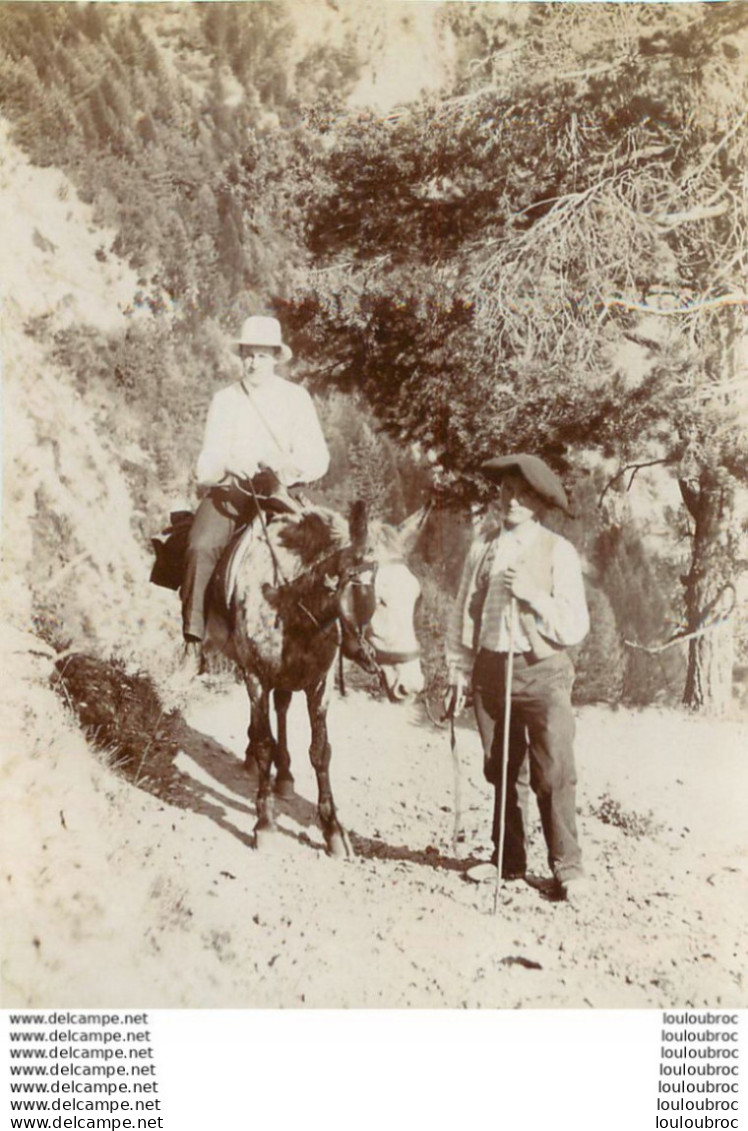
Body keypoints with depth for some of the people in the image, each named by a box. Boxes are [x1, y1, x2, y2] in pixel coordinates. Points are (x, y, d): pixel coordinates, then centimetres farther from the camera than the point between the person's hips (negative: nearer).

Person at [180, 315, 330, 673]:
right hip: (228, 489, 1)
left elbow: (318, 458, 3)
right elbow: (209, 457, 11)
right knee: (201, 546, -27)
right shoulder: (224, 399, 16)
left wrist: (289, 466, -19)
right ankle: (193, 642, -26)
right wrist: (227, 466, -13)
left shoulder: (296, 397, 11)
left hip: (281, 491, -1)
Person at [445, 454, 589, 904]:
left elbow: (576, 626, -6)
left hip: (543, 672, -3)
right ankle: (509, 859, 25)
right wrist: (459, 670, 4)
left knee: (554, 772, -4)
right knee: (502, 770, 12)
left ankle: (567, 867, 9)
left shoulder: (559, 551, -2)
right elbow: (464, 611, 10)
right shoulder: (483, 548, 8)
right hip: (491, 669, 3)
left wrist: (532, 595, -19)